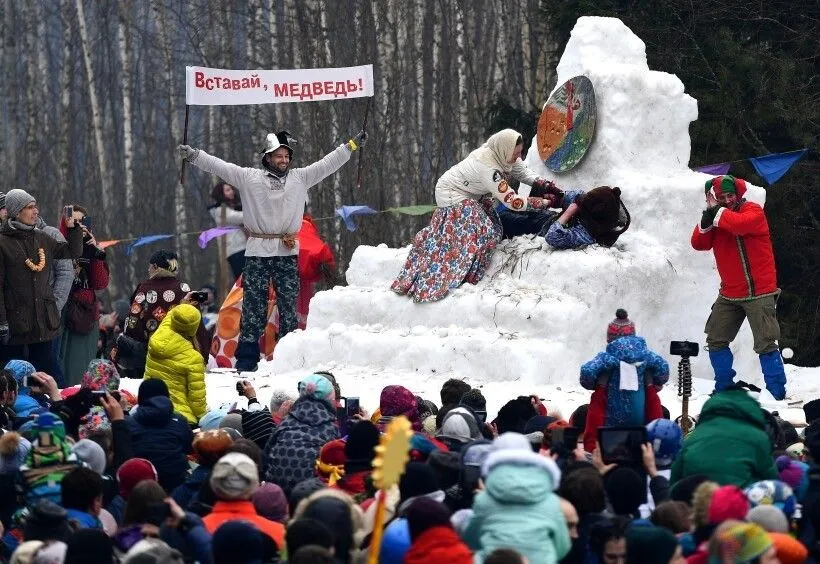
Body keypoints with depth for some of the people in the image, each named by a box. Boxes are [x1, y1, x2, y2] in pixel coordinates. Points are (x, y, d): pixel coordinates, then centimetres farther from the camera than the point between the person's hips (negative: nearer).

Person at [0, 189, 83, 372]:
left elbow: (73, 252, 20)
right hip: (15, 321, -6)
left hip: (43, 320, 6)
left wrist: (72, 227, 5)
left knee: (45, 370, 9)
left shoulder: (41, 238, 11)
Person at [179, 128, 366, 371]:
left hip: (287, 253, 2)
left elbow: (328, 163, 11)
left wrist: (352, 145, 8)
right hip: (257, 254, -2)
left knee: (289, 306, 4)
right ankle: (246, 361, 1)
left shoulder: (300, 178, 9)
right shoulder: (249, 177, 3)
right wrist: (192, 154, -9)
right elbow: (218, 166, 0)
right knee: (253, 306, -1)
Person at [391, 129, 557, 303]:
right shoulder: (489, 168, -37)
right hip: (453, 196, -10)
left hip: (470, 196, 10)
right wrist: (545, 203, -31)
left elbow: (524, 173, 0)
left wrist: (545, 185, -17)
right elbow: (512, 202, -35)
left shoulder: (501, 153, -13)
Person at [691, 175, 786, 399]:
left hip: (759, 292, -7)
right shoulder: (716, 217, 7)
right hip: (729, 294, 7)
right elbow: (699, 244, -2)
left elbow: (741, 224, -32)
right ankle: (724, 387, 23)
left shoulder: (753, 212, -10)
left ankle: (777, 393, -8)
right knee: (716, 340, 10)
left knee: (765, 344, -10)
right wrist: (705, 223, -18)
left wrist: (718, 215, -21)